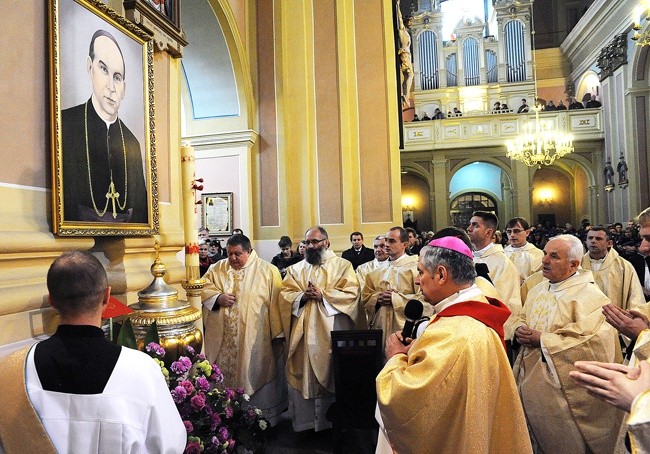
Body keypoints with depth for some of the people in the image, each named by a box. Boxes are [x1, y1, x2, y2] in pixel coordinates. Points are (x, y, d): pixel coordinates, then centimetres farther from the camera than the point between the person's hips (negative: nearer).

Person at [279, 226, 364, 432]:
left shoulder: (342, 265, 3)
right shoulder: (295, 269, 13)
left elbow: (351, 293, -8)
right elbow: (285, 294, 4)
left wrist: (323, 295, -16)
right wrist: (302, 296, -15)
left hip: (332, 332, -3)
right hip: (304, 333, 3)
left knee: (332, 376, 5)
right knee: (303, 375, 6)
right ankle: (305, 422, 20)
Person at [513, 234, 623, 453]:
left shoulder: (590, 296, -15)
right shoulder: (538, 289, 9)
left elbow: (592, 343, -25)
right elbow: (521, 317, 18)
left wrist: (542, 339, -21)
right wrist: (520, 329, -6)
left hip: (562, 392, -7)